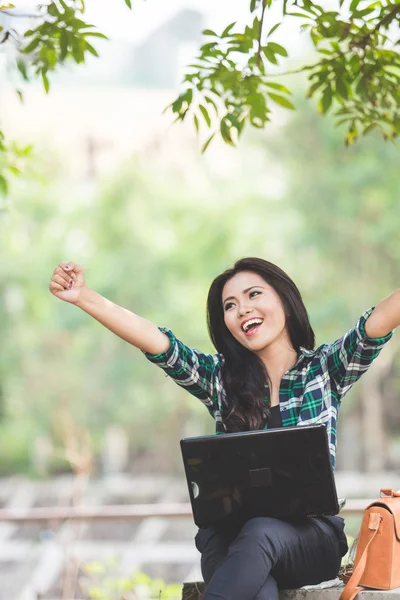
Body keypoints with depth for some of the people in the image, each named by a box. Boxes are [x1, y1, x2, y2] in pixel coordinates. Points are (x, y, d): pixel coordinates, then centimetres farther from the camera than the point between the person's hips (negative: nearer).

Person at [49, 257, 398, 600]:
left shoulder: (324, 370, 6)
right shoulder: (220, 377, 8)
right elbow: (155, 342, -5)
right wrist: (83, 297, -18)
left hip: (311, 538, 0)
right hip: (231, 533, 1)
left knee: (261, 532, -37)